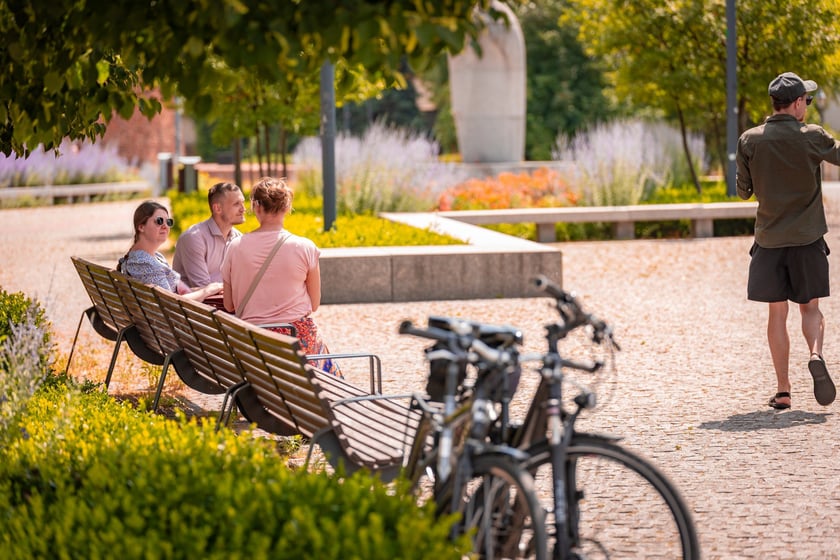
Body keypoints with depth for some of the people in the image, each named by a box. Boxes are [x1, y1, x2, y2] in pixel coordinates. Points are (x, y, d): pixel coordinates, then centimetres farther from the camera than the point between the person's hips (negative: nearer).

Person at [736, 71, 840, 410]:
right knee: (810, 306, 12)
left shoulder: (749, 141, -3)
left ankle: (783, 390, 5)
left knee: (777, 313, 7)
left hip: (769, 238, 1)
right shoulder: (812, 137, -8)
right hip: (807, 238, -1)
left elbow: (743, 191, 5)